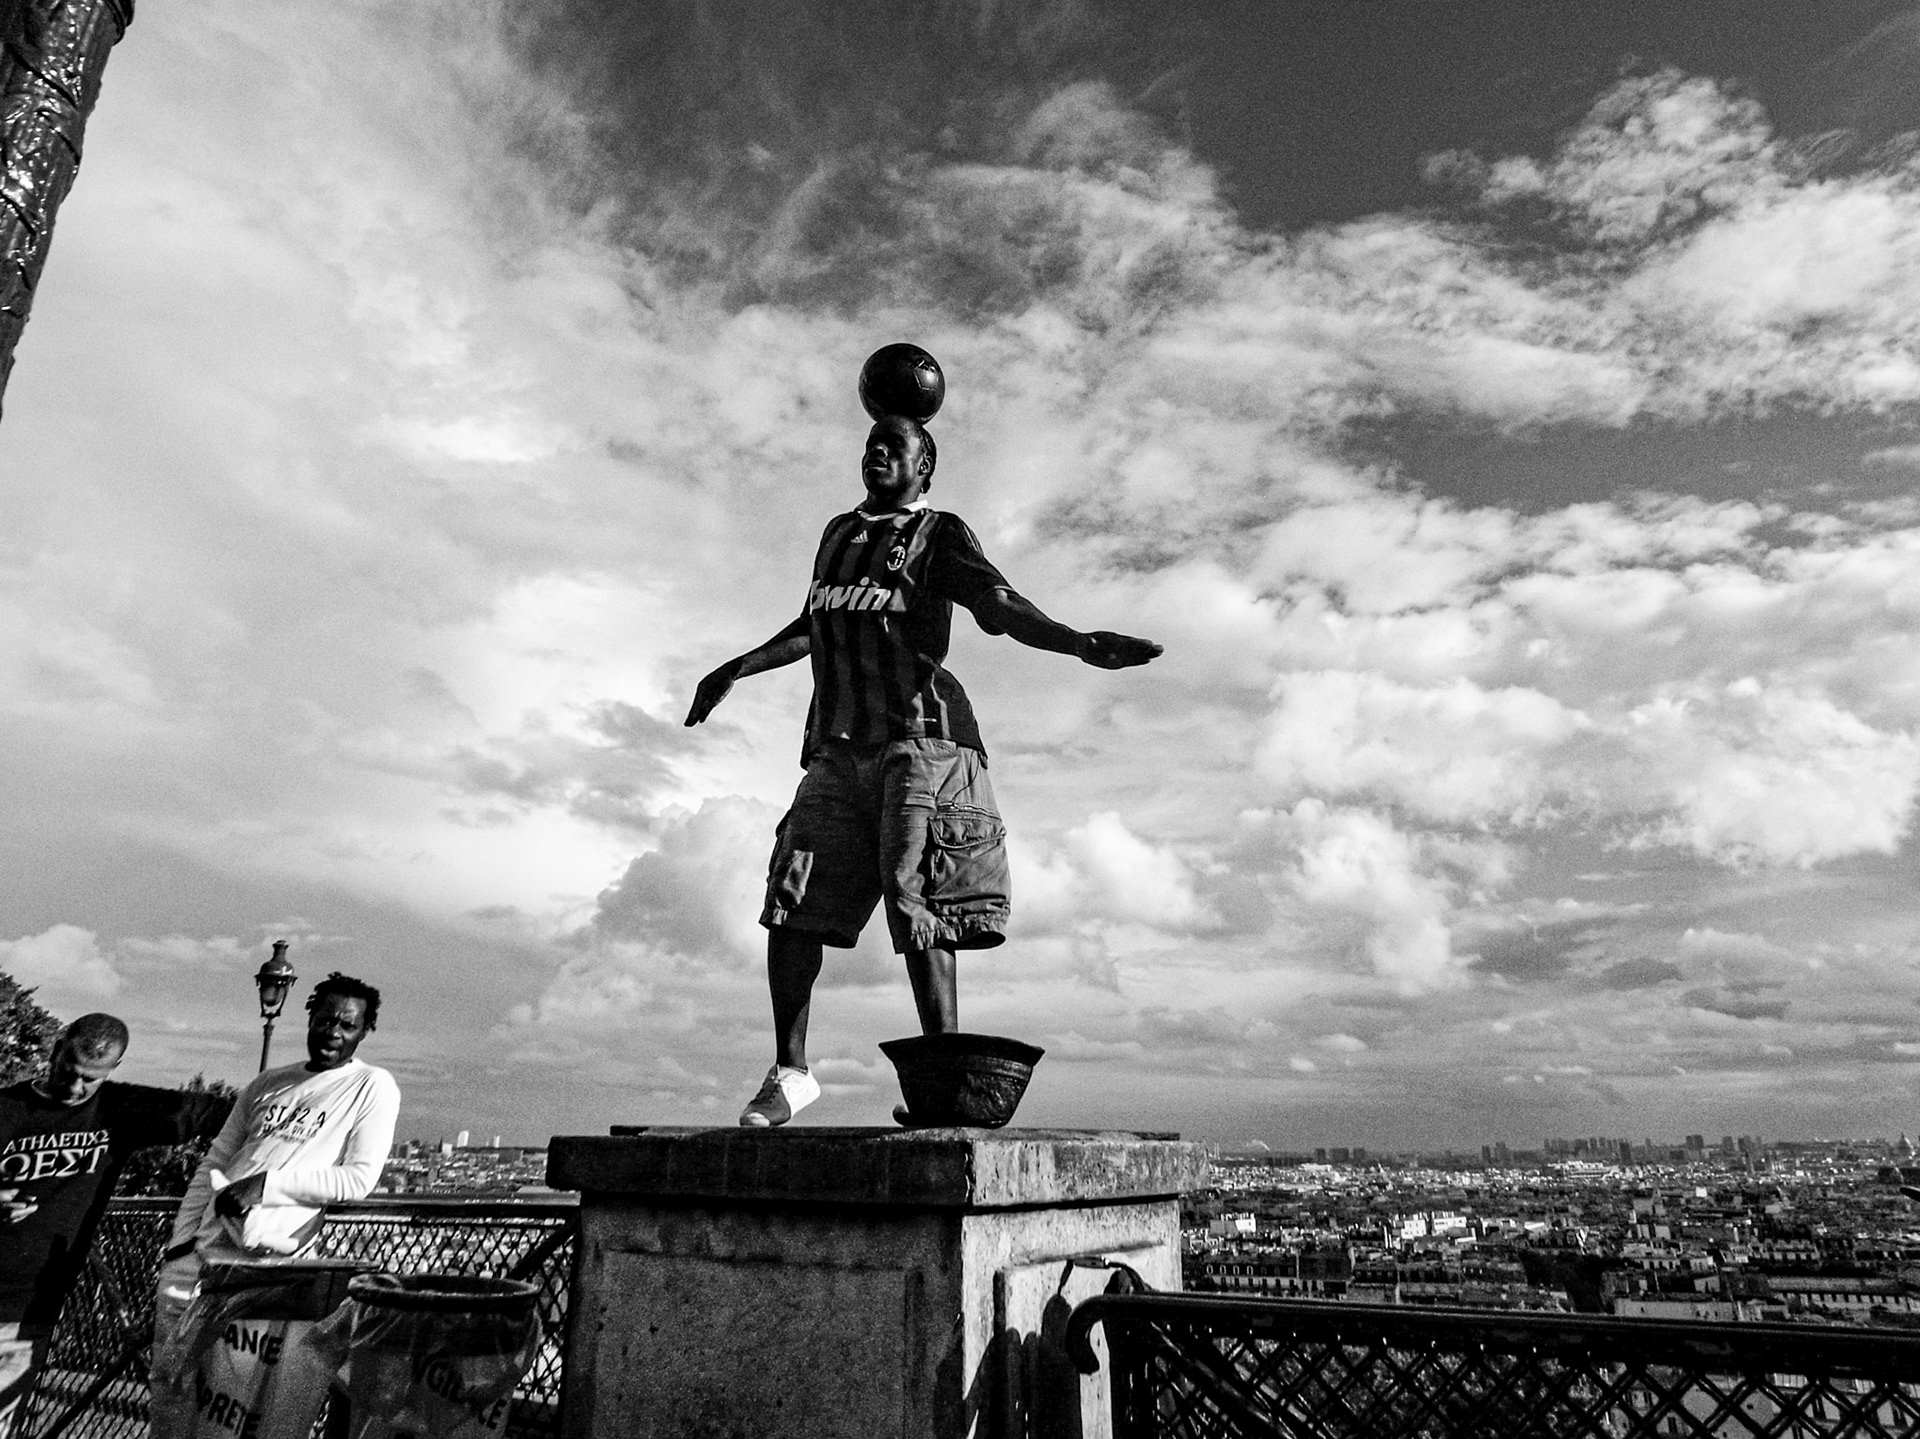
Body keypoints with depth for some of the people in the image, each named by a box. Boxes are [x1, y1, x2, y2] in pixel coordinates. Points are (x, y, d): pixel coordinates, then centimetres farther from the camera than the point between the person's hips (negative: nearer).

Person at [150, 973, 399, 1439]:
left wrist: (267, 1184, -15)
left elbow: (359, 1178, -11)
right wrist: (180, 1239, 7)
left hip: (261, 1257, -5)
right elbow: (212, 1163, 17)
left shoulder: (372, 1086, -4)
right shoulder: (268, 1083, 14)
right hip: (198, 1245, 5)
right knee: (167, 1380, 10)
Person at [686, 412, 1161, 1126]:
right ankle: (790, 1073, 9)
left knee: (918, 904, -12)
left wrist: (1079, 643, -26)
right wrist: (737, 668, 43)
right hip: (838, 745, 6)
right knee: (792, 904, -2)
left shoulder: (940, 534, 7)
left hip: (917, 733, -5)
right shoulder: (838, 532, 26)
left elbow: (1002, 606, -8)